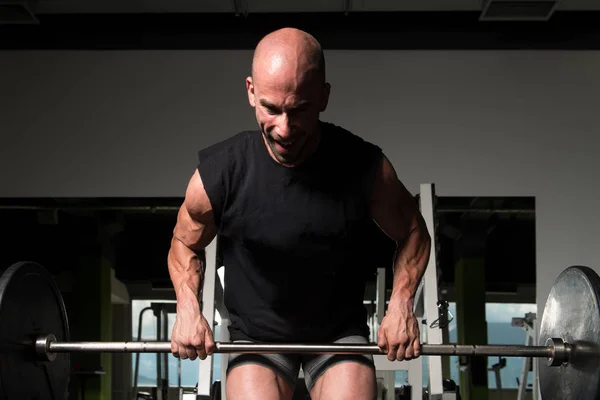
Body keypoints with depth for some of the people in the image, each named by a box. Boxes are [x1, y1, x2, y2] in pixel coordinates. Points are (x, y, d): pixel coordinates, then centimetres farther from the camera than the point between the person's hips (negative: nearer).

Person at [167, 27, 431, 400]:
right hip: (256, 336, 0)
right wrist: (188, 307, -14)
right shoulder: (218, 173, -20)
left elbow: (412, 232, -1)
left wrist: (401, 305, -14)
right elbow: (186, 243, 2)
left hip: (341, 332, 0)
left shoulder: (366, 167, -20)